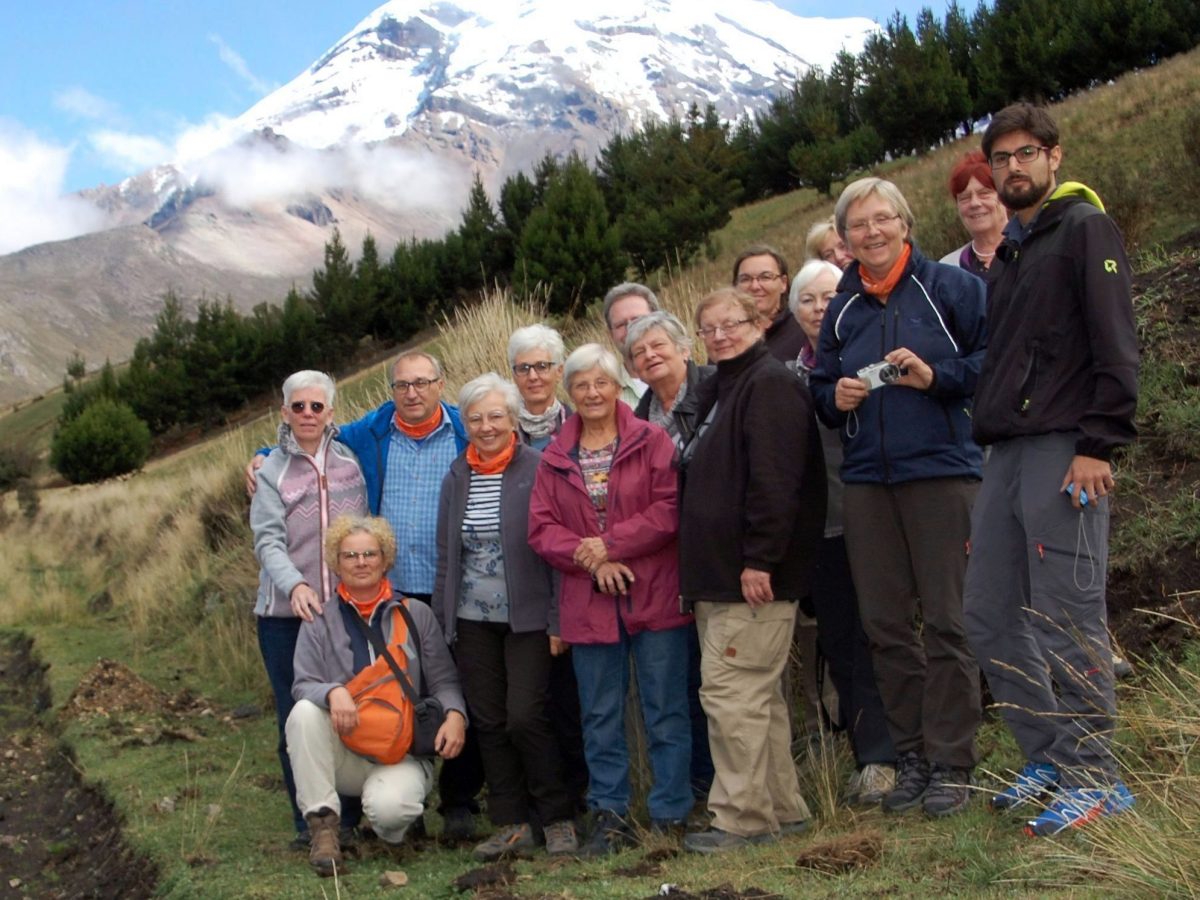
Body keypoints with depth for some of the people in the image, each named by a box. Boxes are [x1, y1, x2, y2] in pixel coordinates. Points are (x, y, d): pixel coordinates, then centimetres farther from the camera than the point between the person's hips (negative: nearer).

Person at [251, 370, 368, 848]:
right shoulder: (272, 469, 2)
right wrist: (295, 584, -26)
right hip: (285, 612, -1)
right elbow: (268, 539, -10)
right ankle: (308, 820, 13)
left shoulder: (350, 461, 9)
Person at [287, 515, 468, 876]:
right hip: (341, 756, 1)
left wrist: (455, 714, -18)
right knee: (304, 713, -30)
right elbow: (302, 686, -5)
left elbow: (443, 680, 3)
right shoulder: (320, 622, 5)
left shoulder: (416, 615, 5)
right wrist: (333, 691, -28)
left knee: (389, 806, -33)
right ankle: (322, 824, -20)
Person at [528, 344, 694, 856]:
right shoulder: (555, 458, 10)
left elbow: (670, 510, -10)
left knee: (665, 710, 2)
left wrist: (609, 545, -14)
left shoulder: (652, 442, 0)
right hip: (588, 603, 3)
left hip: (654, 597, -3)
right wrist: (590, 561, -12)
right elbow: (541, 529, 4)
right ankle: (609, 815, 18)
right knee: (600, 716, 9)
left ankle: (670, 814, 12)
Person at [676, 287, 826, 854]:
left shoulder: (770, 385, -11)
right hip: (718, 574, 10)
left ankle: (743, 818, 0)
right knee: (758, 695, 13)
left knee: (731, 691, -8)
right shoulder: (713, 392, 20)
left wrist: (758, 560, -24)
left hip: (754, 576, -10)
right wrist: (697, 570, 20)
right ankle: (782, 809, 21)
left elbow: (774, 479, -20)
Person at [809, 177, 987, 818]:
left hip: (942, 471, -5)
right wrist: (835, 396, 0)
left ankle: (950, 765, 5)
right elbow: (820, 387, 22)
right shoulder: (842, 309, 15)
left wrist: (936, 375, -16)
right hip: (866, 479, 5)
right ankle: (911, 758, 18)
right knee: (884, 625, 7)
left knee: (945, 621, -3)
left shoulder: (951, 287, 1)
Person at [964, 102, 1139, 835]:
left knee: (1069, 618, -6)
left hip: (1063, 451, -8)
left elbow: (1115, 343, -11)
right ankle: (1050, 758, 19)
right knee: (991, 618, 8)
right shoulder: (1004, 252, 21)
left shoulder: (1084, 228, -3)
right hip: (1006, 453, 8)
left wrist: (1099, 444, -18)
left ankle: (1096, 776, 4)